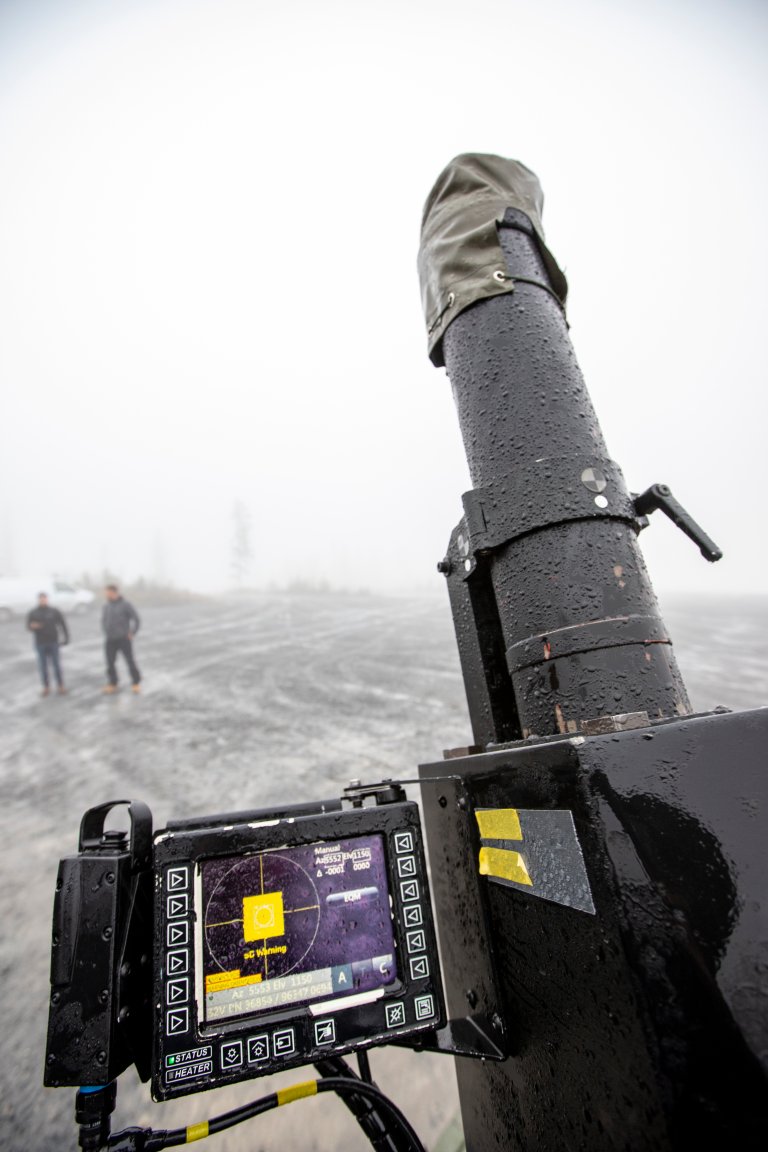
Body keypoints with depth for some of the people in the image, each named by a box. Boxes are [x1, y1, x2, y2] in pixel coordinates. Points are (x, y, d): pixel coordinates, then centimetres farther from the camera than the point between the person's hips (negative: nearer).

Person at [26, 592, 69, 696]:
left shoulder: (54, 611, 1)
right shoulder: (32, 613, 2)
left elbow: (63, 624, 2)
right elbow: (29, 627, -4)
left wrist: (66, 638, -6)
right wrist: (33, 626, -28)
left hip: (53, 642, -1)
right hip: (40, 644, 1)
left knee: (56, 665, 2)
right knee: (43, 666, 5)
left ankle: (61, 686, 12)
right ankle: (46, 688, 16)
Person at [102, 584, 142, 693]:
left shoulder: (125, 605, -9)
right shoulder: (105, 607, 9)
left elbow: (136, 619, -7)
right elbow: (103, 621, 23)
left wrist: (132, 633, -7)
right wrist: (106, 633, 12)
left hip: (124, 639, -5)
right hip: (110, 641, 5)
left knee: (130, 661, 1)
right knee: (110, 663, 5)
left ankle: (136, 683, 14)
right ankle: (112, 684, 17)